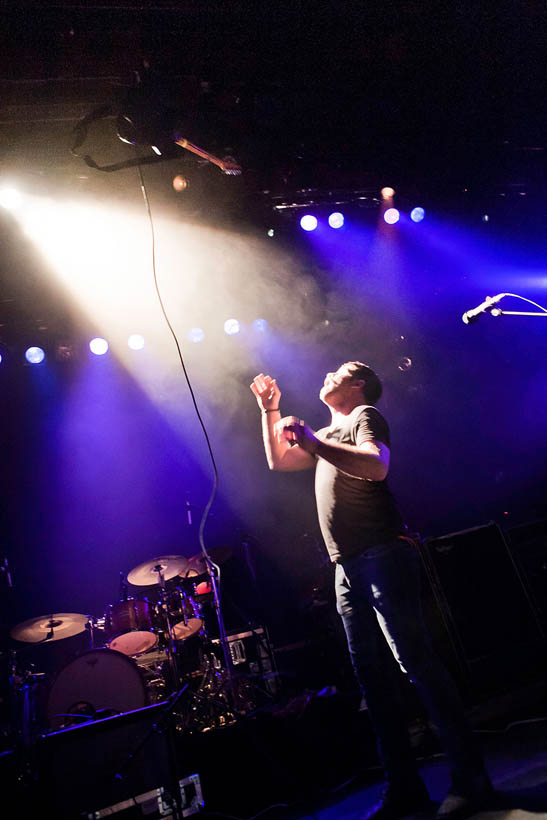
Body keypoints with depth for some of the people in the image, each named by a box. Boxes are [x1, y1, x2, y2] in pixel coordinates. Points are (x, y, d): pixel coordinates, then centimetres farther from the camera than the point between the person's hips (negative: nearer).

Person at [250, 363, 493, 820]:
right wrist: (270, 409, 26)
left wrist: (313, 443, -26)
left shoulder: (366, 415, 2)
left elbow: (377, 466, -18)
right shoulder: (328, 435, 28)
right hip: (348, 568, 8)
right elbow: (278, 460, 30)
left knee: (416, 662, -9)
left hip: (381, 556, -8)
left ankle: (470, 779, 2)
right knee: (369, 675, 7)